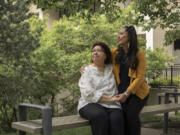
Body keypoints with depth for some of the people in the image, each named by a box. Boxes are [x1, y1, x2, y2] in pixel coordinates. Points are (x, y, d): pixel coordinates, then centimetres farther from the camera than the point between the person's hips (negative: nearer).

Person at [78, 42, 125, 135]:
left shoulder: (111, 68, 17)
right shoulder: (87, 70, 6)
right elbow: (88, 92, -7)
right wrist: (108, 99, -13)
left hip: (111, 105, 3)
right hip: (90, 103, -2)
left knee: (117, 118, -30)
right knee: (100, 116, -35)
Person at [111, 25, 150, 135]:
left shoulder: (139, 53, -6)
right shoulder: (115, 52, 3)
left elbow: (140, 77, -9)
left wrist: (127, 93, -14)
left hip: (137, 91, -2)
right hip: (121, 91, 2)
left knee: (131, 114, -24)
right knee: (122, 114, -21)